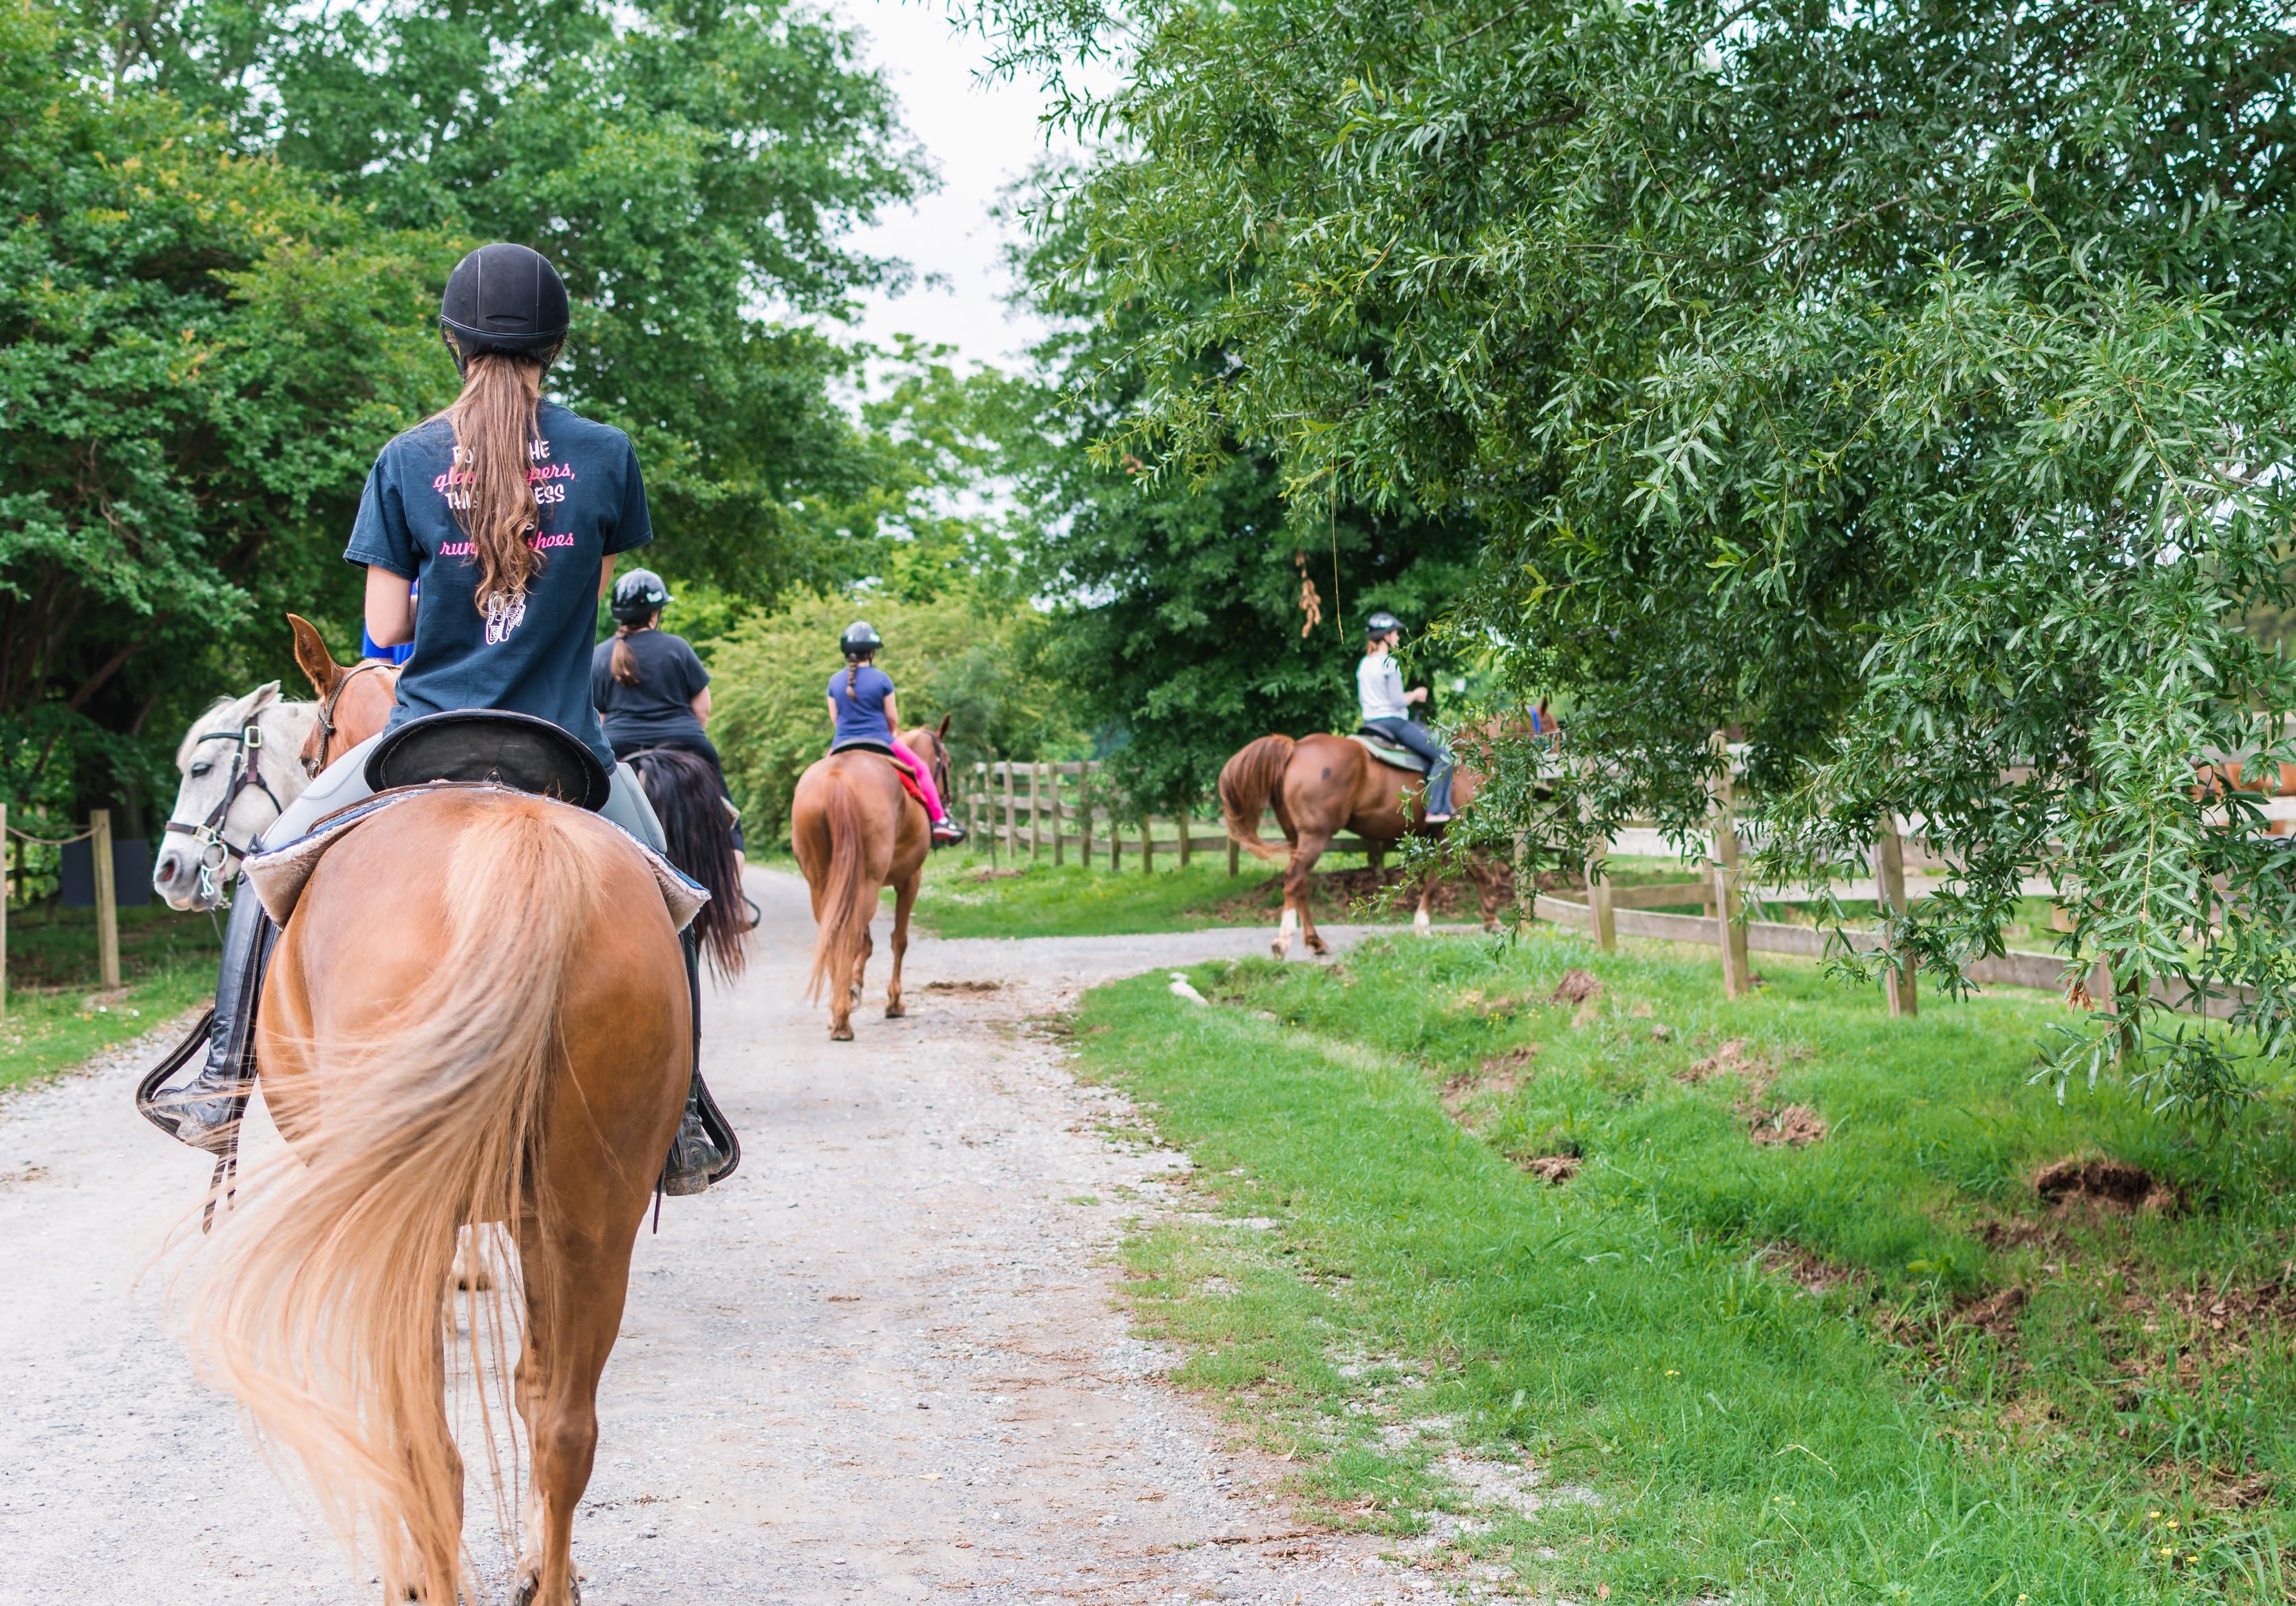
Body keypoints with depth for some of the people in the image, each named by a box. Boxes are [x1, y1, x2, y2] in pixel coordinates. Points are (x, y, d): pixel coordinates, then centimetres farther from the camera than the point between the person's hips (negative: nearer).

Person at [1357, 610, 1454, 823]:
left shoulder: (1364, 664, 10)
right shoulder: (1389, 664, -16)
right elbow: (1398, 701, -19)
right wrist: (1415, 694, 2)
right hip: (1393, 722, -10)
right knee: (1442, 755, -6)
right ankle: (1437, 810, -13)